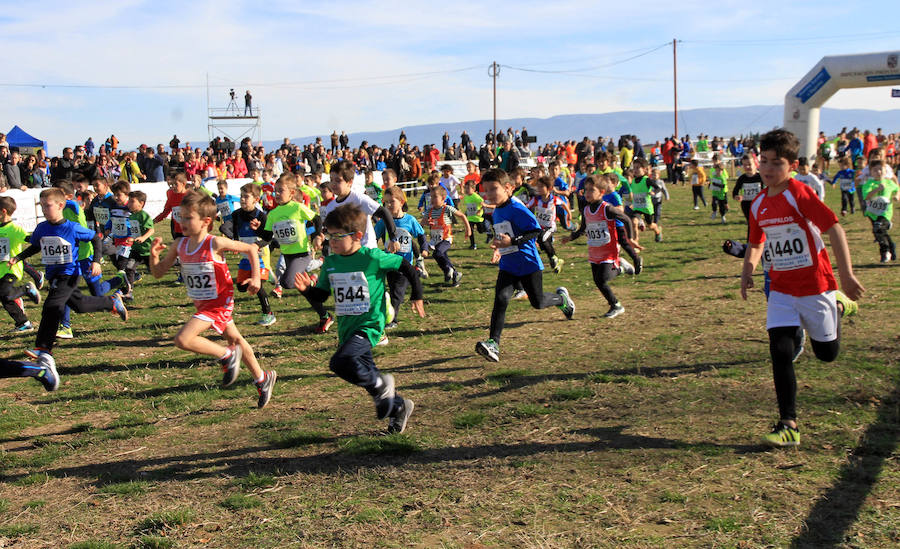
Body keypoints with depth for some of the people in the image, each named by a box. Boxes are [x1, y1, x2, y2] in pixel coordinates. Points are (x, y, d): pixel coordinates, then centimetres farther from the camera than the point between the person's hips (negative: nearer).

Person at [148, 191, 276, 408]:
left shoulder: (215, 243, -21)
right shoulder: (179, 245, -4)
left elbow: (251, 249, -11)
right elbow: (158, 272, 0)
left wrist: (255, 277, -16)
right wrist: (154, 255, -19)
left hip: (219, 303, -8)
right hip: (201, 303, 8)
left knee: (183, 339, -21)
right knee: (235, 339, 21)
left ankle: (227, 356, 1)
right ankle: (262, 378, 39)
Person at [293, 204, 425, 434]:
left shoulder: (372, 258, -13)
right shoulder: (330, 262, 4)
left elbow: (405, 266, -3)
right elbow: (321, 295, 9)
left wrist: (417, 297, 4)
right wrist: (307, 289, -13)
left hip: (369, 325, -7)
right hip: (346, 328, 7)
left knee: (340, 362, -28)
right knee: (366, 373, 16)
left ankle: (381, 385, -4)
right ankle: (398, 407, 36)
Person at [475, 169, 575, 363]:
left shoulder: (517, 209, -17)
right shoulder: (496, 212, 10)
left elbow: (535, 230, -23)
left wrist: (512, 241, -31)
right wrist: (499, 246, 12)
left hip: (528, 263, -6)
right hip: (507, 265, 6)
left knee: (538, 302, 7)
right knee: (501, 299, -13)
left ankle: (561, 298, 41)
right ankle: (493, 343, -19)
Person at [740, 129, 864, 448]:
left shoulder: (800, 194, -16)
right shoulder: (758, 205, 3)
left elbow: (834, 228, -19)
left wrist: (846, 275, -23)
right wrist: (748, 269, 1)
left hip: (815, 286, -4)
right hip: (781, 289, 4)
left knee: (827, 353, 9)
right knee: (780, 350, -9)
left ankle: (839, 306, 40)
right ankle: (788, 425, -2)